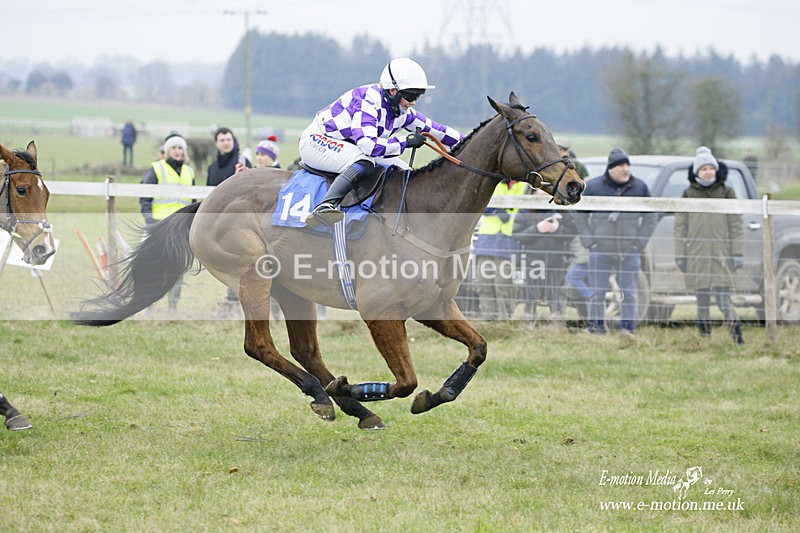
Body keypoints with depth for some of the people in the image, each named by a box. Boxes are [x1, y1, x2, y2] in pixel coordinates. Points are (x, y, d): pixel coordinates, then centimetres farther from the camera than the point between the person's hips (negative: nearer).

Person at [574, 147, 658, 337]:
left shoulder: (640, 188, 6)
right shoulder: (593, 186, 2)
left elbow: (650, 217, 12)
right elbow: (580, 216, 8)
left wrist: (639, 242, 2)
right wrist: (589, 241, -1)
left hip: (629, 252, 1)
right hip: (600, 251, -1)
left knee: (629, 293, 0)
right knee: (597, 293, 0)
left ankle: (628, 328, 3)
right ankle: (596, 330, 5)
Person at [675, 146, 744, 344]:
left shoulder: (726, 194, 8)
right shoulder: (688, 195, 9)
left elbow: (735, 225, 7)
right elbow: (680, 227, 10)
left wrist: (737, 253, 0)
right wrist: (680, 254, 4)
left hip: (721, 253, -1)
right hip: (696, 255, 1)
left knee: (722, 296, -12)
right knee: (702, 299, 3)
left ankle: (737, 333, -13)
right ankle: (705, 337, 7)